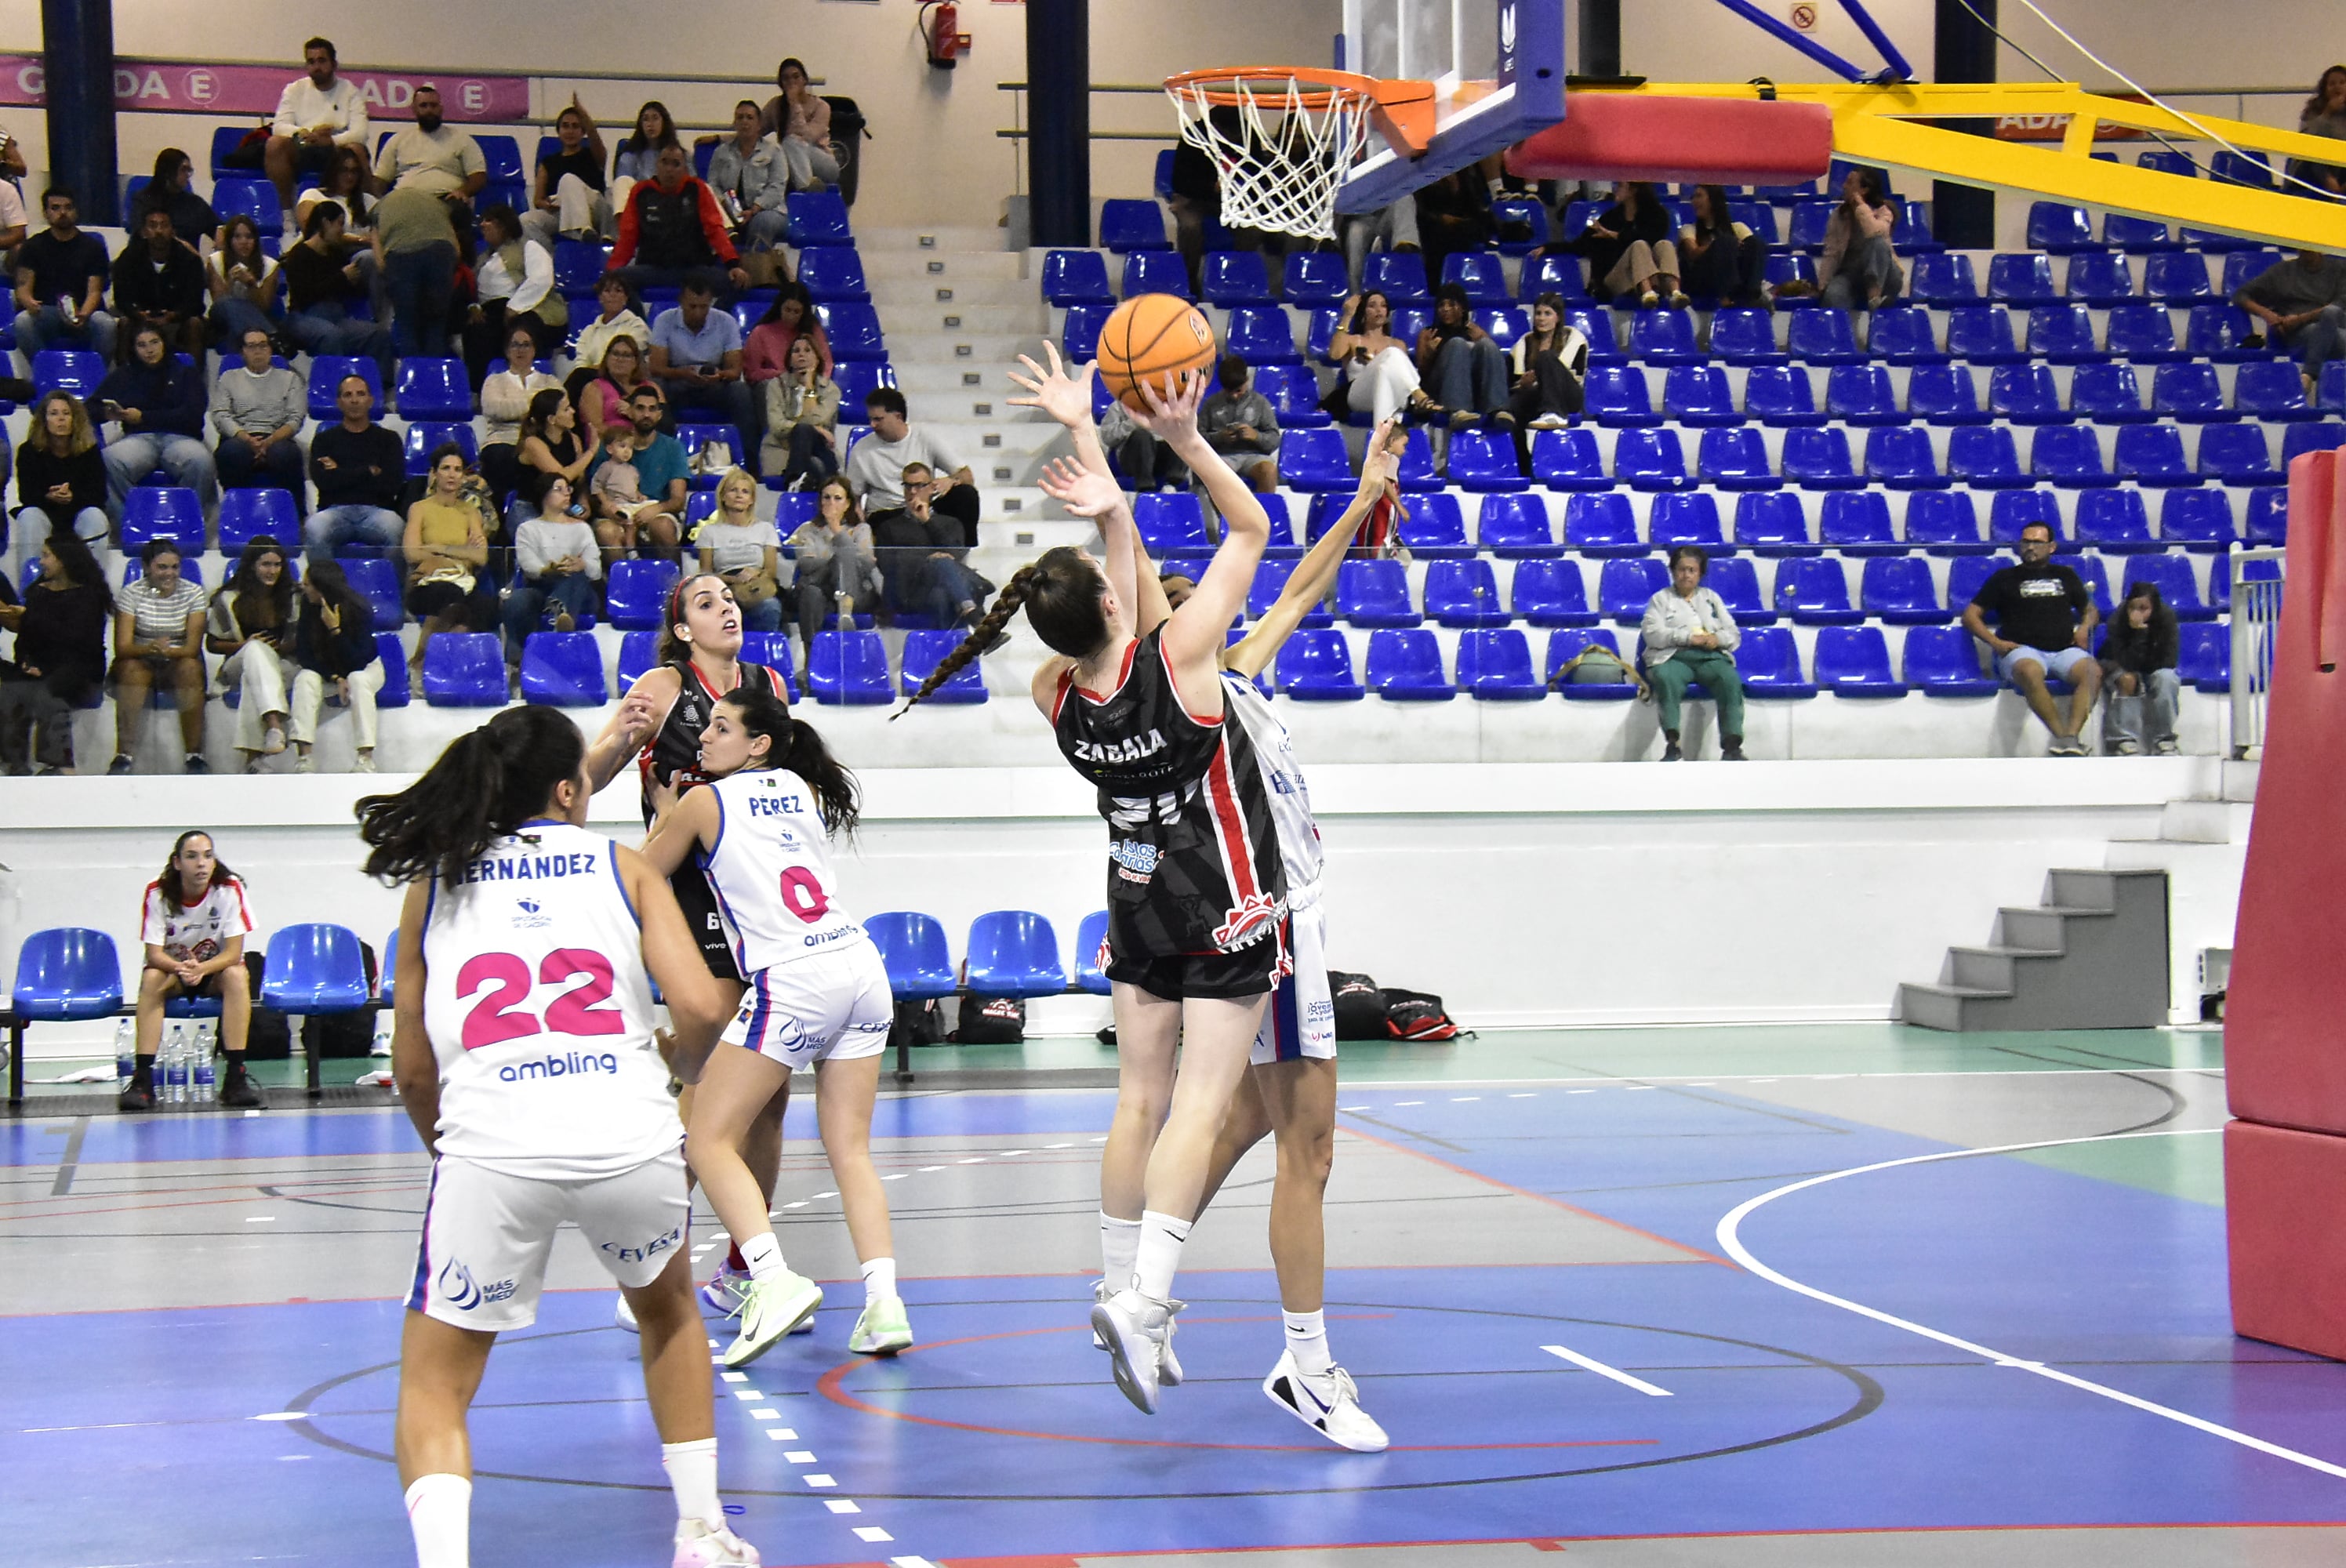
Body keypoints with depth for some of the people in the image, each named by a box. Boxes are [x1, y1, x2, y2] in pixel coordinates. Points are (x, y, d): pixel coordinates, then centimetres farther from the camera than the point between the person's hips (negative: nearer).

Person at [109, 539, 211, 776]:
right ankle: (123, 755, -36)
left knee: (190, 667, -33)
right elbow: (122, 647, -15)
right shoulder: (130, 593, -5)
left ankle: (195, 755, -30)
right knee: (131, 668, -35)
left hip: (179, 661, 1)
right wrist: (151, 648, -38)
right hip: (141, 661, -1)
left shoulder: (194, 593, -2)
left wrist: (167, 650, -35)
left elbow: (194, 647, -13)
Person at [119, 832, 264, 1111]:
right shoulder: (157, 893, -16)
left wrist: (201, 969, -39)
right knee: (151, 978, -32)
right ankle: (143, 1079, -34)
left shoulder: (230, 889, -17)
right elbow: (154, 954, -18)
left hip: (216, 970, 0)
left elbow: (233, 952, -19)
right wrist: (181, 968, -41)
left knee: (237, 976, -32)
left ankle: (236, 1076, -33)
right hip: (172, 967, 0)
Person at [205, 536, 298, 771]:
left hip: (283, 666, 1)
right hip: (239, 667, -1)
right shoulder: (229, 600, 5)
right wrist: (243, 645, -10)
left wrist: (284, 647, -11)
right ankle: (274, 724, -62)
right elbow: (211, 645, 7)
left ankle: (253, 755, -48)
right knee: (257, 649, -38)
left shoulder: (292, 597, 9)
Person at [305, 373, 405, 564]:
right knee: (314, 530, -35)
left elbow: (393, 483, 2)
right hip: (335, 510, 0)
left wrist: (342, 475, 3)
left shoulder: (388, 439, 18)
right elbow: (322, 481, -1)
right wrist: (369, 471, 1)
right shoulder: (324, 439, 18)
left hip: (376, 510, 0)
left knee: (394, 528, -36)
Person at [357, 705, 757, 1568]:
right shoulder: (623, 866, 15)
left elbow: (413, 1072, 19)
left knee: (433, 1388, 14)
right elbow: (699, 1008, 2)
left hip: (489, 1144, 0)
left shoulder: (432, 884, 18)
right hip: (628, 1137, 1)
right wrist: (680, 1068, 24)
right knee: (669, 1311, 32)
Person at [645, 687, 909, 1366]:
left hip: (791, 981, -6)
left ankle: (774, 1280, -21)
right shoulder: (803, 790, 19)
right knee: (850, 1151, 9)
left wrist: (664, 817, 34)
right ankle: (884, 1303, -5)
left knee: (709, 1140, -1)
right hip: (861, 968, 6)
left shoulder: (702, 803, 4)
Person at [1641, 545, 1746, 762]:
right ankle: (1672, 745, -43)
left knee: (1731, 679, -31)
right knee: (1666, 679, -37)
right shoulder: (1661, 598, 18)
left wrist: (1717, 638, -5)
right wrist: (1688, 637, -11)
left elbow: (1734, 635, 19)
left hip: (1711, 656, 2)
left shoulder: (1711, 598, 27)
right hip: (1673, 656, -2)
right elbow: (1652, 634, 0)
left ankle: (1732, 746, -38)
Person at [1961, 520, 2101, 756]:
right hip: (2023, 650, -2)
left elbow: (2090, 609, 35)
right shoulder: (2005, 579, 19)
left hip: (2065, 649, 2)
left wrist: (2085, 627, 9)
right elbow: (1971, 615, 16)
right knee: (2030, 672, -41)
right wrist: (1995, 642, -2)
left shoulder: (2066, 576, 27)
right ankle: (2061, 735, -41)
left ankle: (2070, 737, -43)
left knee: (2092, 672, -33)